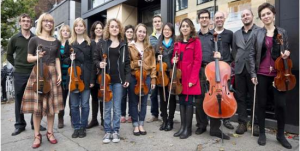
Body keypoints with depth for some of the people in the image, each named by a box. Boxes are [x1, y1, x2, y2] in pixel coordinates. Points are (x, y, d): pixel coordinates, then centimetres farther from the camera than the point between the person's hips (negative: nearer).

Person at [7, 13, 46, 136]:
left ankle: (35, 123, 19)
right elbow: (9, 55, 12)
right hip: (19, 74, 1)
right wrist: (16, 65, 3)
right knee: (19, 99, 8)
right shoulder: (14, 39, 3)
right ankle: (20, 124, 21)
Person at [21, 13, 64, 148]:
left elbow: (57, 59, 11)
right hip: (38, 73, -3)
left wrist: (59, 74, 0)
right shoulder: (34, 40, 1)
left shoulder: (56, 42, 11)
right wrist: (37, 57, -19)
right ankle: (37, 135, 13)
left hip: (52, 73, 3)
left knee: (51, 104, 6)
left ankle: (50, 133, 19)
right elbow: (29, 58, 2)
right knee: (37, 105, 0)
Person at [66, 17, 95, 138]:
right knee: (74, 105, 7)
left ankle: (83, 127, 20)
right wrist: (70, 59, -12)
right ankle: (76, 128, 22)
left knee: (85, 104, 4)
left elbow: (92, 61, 0)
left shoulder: (89, 43, 5)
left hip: (86, 77, -1)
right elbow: (65, 60, 12)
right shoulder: (69, 42, 8)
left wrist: (92, 79, -5)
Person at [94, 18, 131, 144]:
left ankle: (115, 131, 20)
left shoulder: (123, 45, 7)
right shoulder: (102, 43, 5)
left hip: (119, 79, 1)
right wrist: (99, 64, -13)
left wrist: (127, 78, -2)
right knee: (107, 107, 6)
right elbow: (95, 59, 9)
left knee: (117, 108, 6)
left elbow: (127, 62, 6)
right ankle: (107, 131, 20)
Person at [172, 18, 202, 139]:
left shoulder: (196, 41, -3)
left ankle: (188, 128, 12)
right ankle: (182, 126, 20)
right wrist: (173, 60, -4)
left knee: (188, 102, 0)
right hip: (179, 77, 5)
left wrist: (193, 78, -16)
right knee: (181, 101, 9)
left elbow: (197, 61, -10)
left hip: (190, 77, -5)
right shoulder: (177, 43, 13)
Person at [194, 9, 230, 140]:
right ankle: (201, 125, 20)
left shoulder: (215, 35, 11)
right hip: (198, 70, 0)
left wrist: (218, 54, -11)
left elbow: (218, 50, 12)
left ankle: (215, 128, 7)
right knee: (199, 99, 5)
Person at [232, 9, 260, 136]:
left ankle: (256, 123, 16)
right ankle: (242, 122, 17)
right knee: (240, 97, 6)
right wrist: (237, 63, 7)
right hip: (239, 69, 4)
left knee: (255, 97, 4)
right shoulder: (236, 34, 15)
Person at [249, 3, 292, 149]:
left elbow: (287, 51, 15)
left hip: (278, 74, 1)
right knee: (261, 103, 6)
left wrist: (287, 54, -10)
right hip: (262, 74, -1)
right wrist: (253, 73, -7)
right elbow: (252, 54, 0)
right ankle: (262, 133, 21)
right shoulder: (257, 34, 2)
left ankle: (280, 134, 22)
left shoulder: (282, 32, 8)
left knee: (281, 104, 2)